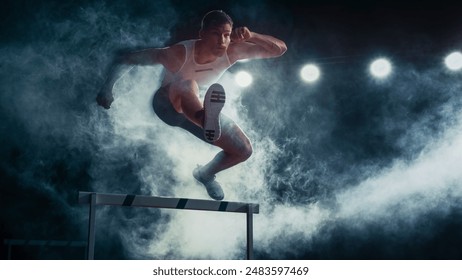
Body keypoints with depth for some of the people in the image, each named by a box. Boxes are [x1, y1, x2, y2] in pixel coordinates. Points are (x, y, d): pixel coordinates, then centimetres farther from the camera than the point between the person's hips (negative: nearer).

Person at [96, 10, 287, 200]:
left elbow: (280, 49, -21)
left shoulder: (231, 52, -22)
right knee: (188, 86, -42)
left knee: (244, 150, -3)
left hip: (198, 110, 5)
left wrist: (251, 36, -37)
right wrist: (107, 89, -31)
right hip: (167, 104, -5)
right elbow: (125, 59, -26)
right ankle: (209, 121, -78)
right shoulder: (179, 54, -34)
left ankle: (205, 174, 27)